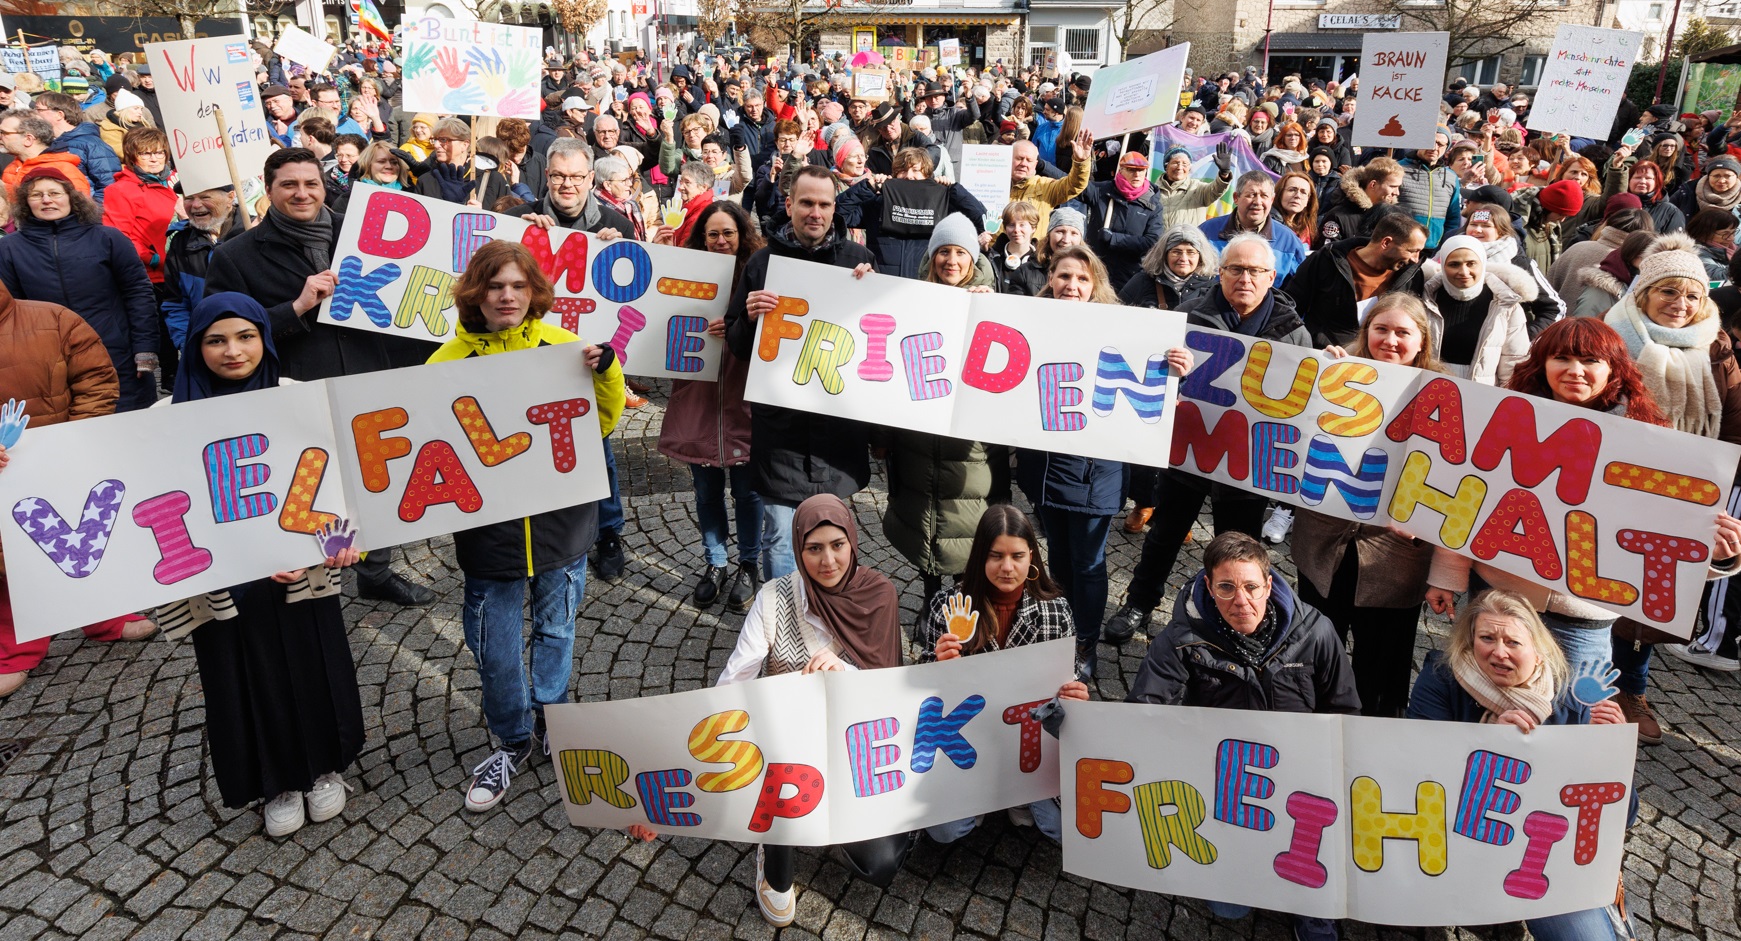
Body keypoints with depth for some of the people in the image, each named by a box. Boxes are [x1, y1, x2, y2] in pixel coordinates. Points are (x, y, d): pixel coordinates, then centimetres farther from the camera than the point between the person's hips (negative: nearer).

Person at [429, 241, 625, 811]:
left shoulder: (563, 346, -3)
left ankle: (551, 723, 39)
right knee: (494, 644, 8)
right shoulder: (450, 360, -3)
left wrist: (605, 371, -17)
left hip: (560, 520, 1)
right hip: (486, 526, 0)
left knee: (556, 628, 17)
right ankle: (513, 740, 31)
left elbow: (602, 422, 0)